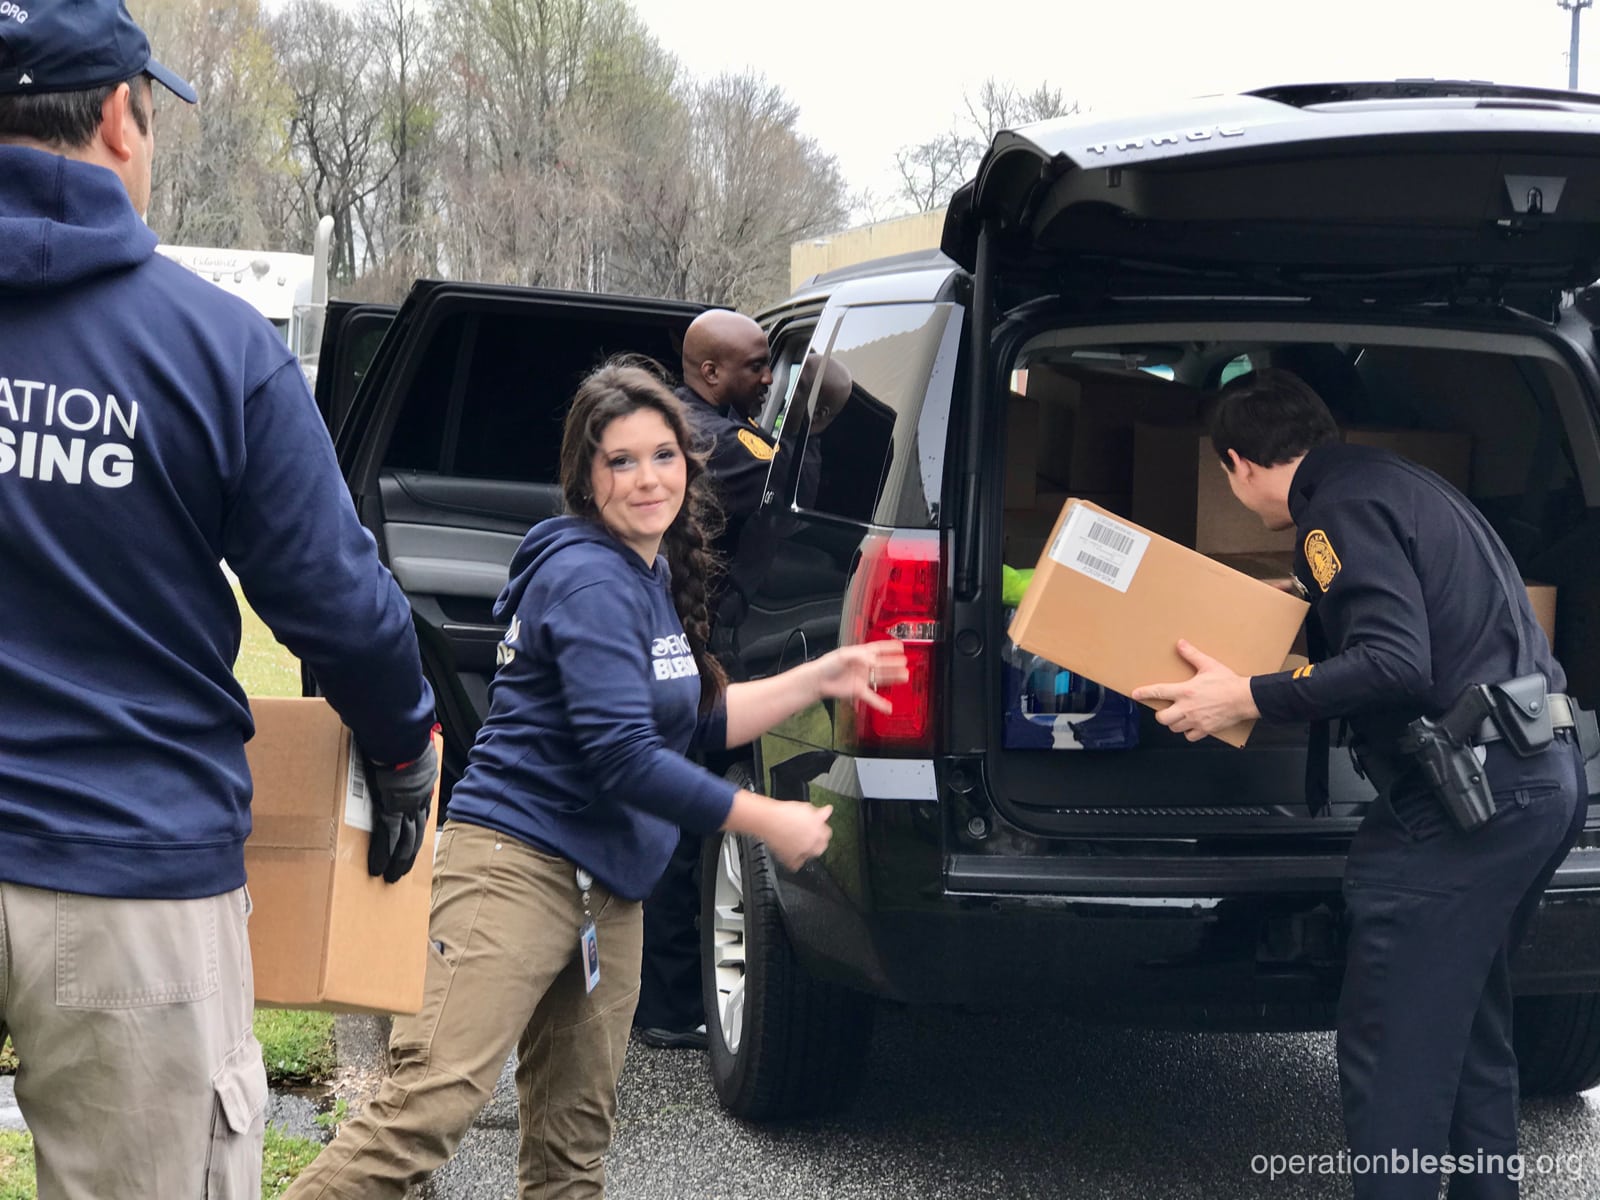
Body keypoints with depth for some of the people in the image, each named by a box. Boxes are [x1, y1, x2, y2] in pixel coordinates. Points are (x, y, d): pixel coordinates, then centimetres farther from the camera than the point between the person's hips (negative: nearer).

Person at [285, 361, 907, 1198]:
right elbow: (622, 758, -20)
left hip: (606, 889, 10)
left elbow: (696, 726, 25)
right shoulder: (592, 580, -13)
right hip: (517, 868, -10)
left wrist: (817, 680, 18)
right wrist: (770, 823, -12)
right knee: (431, 1105, -20)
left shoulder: (654, 578, 16)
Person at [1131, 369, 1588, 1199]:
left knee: (1392, 1058, -7)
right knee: (1471, 1031, 20)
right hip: (1540, 776, 10)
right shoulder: (1397, 483, 19)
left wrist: (1246, 699, -16)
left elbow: (1396, 666, -21)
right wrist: (1320, 602, 36)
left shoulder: (1340, 508, -11)